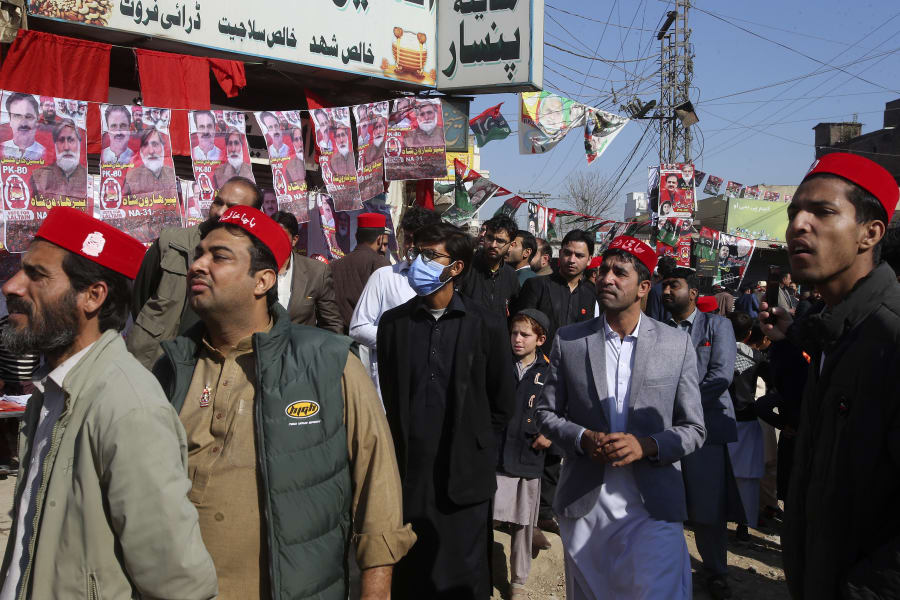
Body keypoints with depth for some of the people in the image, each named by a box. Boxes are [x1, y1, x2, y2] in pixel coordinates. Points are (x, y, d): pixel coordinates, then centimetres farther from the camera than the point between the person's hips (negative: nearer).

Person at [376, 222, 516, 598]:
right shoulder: (394, 322, 3)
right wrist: (406, 440, 12)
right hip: (408, 471, 2)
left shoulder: (486, 325, -4)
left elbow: (503, 400, 6)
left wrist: (476, 444, 9)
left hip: (465, 473, -2)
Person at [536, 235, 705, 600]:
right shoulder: (568, 340, 1)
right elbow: (547, 413, 7)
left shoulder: (677, 345, -1)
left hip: (653, 507, -1)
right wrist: (583, 439, -13)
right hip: (583, 505, 2)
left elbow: (693, 429, 3)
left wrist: (647, 445, -16)